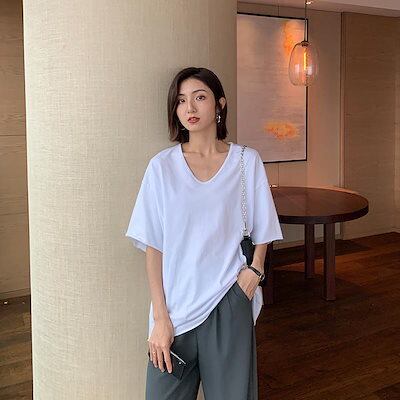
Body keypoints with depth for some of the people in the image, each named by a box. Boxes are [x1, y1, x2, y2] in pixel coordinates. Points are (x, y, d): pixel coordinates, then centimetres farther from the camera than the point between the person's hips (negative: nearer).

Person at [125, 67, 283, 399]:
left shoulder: (247, 161, 0)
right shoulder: (162, 166, -1)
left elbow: (261, 235, 8)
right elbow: (153, 247, -3)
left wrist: (252, 274, -7)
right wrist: (160, 317, -7)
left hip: (230, 303, 0)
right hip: (176, 306, 0)